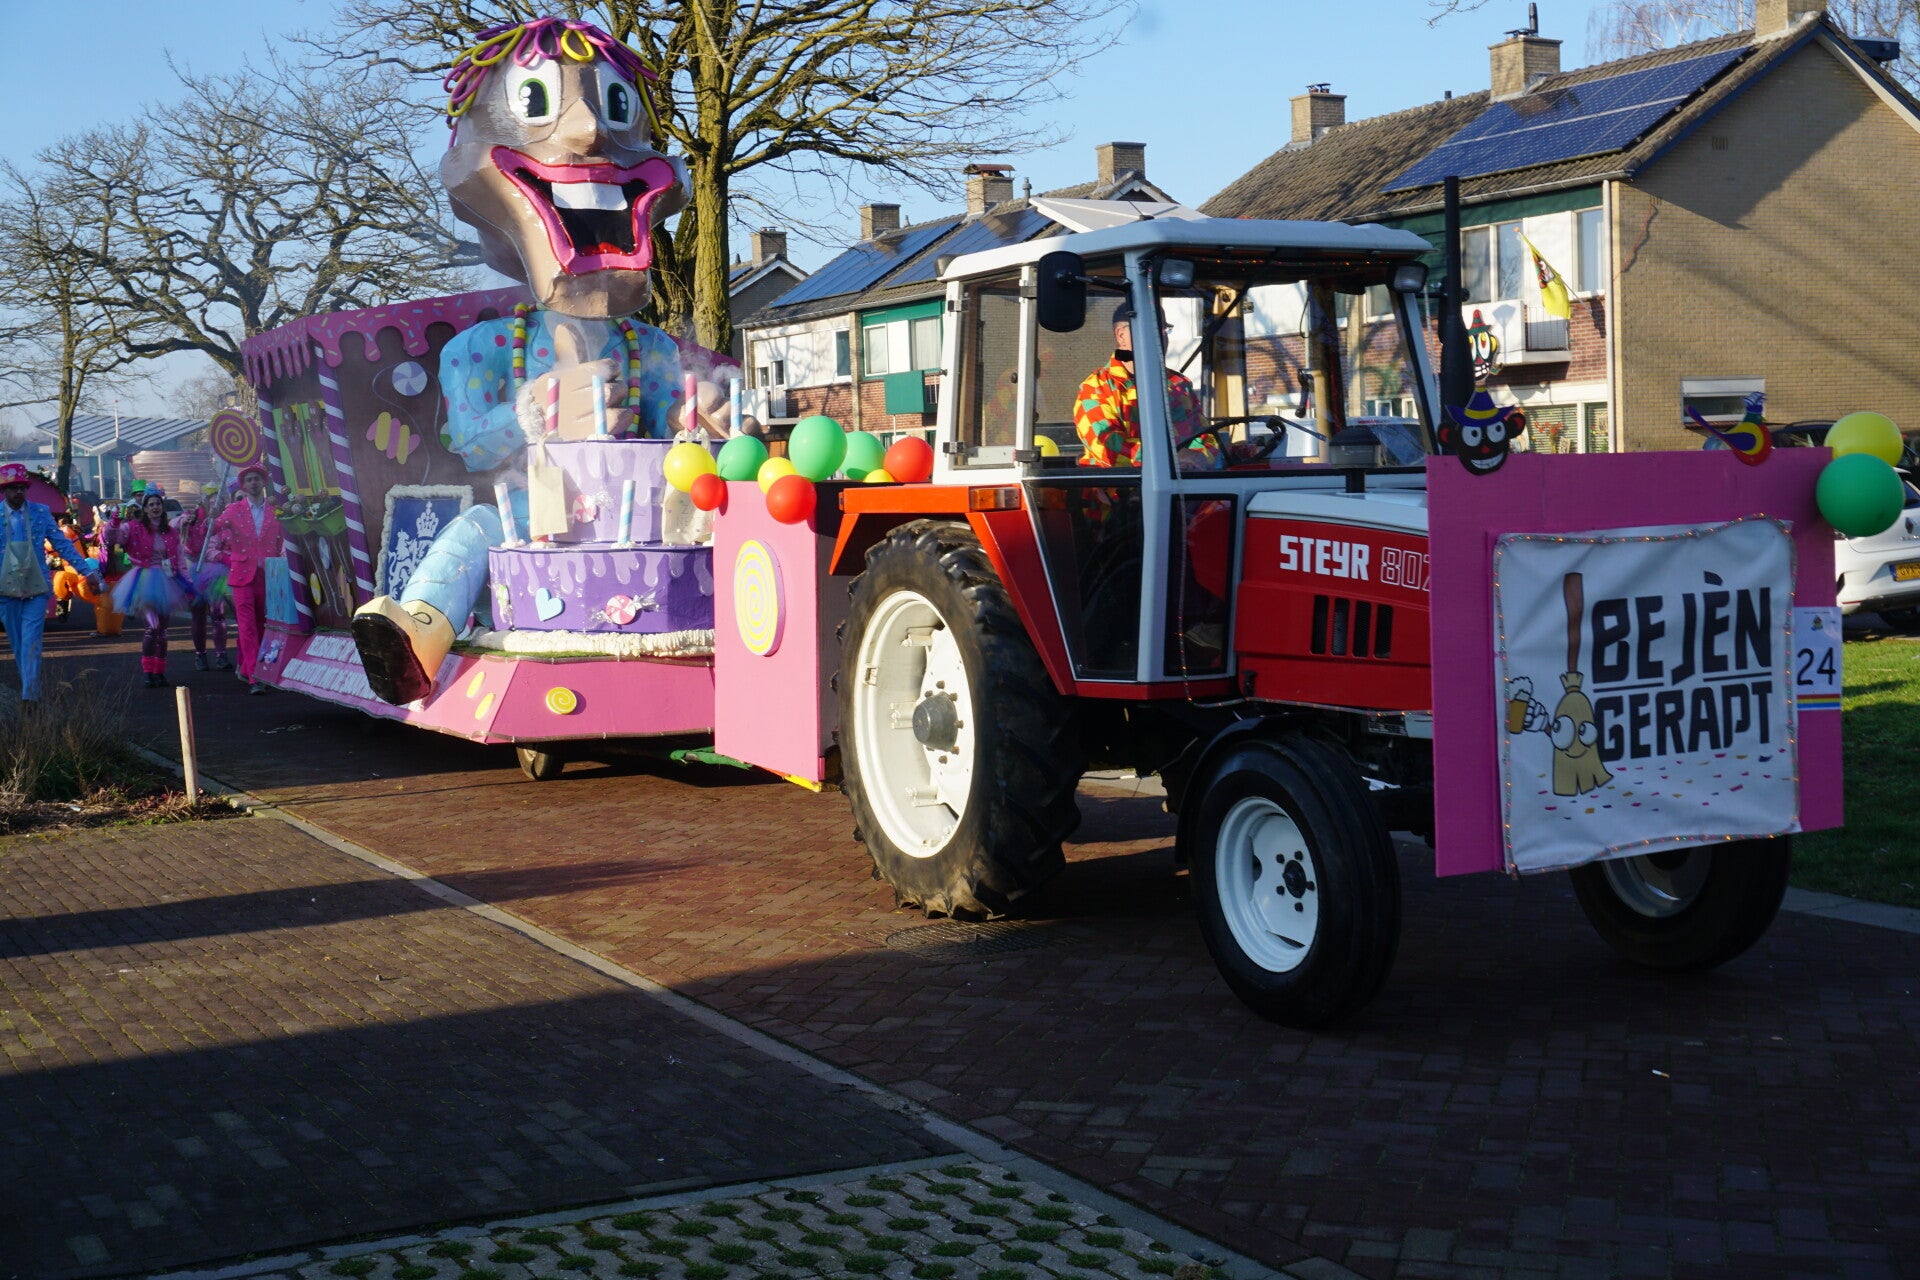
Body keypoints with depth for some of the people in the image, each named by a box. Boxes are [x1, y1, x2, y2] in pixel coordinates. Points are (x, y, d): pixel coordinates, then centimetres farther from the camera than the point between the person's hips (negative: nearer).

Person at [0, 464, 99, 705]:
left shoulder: (41, 512, 2)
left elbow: (63, 544, 5)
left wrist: (88, 570, 1)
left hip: (36, 588, -1)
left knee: (31, 642, -10)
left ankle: (29, 696, -14)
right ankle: (31, 690, 22)